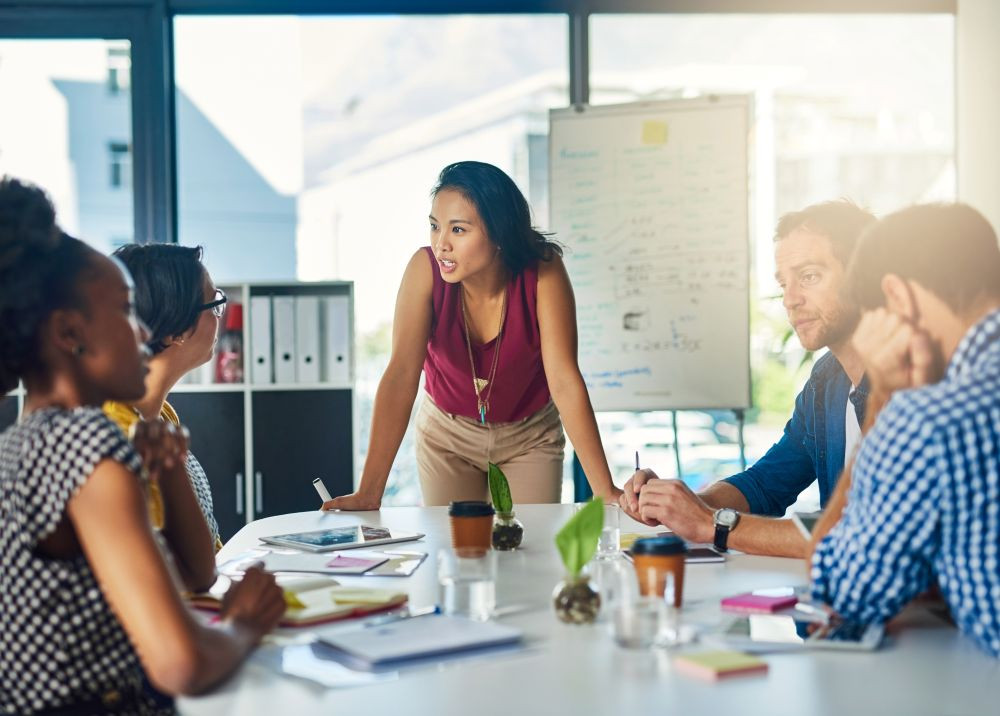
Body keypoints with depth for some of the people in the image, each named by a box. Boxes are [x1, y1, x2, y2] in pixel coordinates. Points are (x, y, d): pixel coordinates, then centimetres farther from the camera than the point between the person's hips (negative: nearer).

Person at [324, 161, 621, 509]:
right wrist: (369, 493, -35)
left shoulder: (542, 271, -28)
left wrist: (605, 490, -34)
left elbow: (565, 381, -29)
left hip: (530, 434, 0)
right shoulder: (426, 268, -27)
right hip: (447, 430, 1)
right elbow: (402, 374, -30)